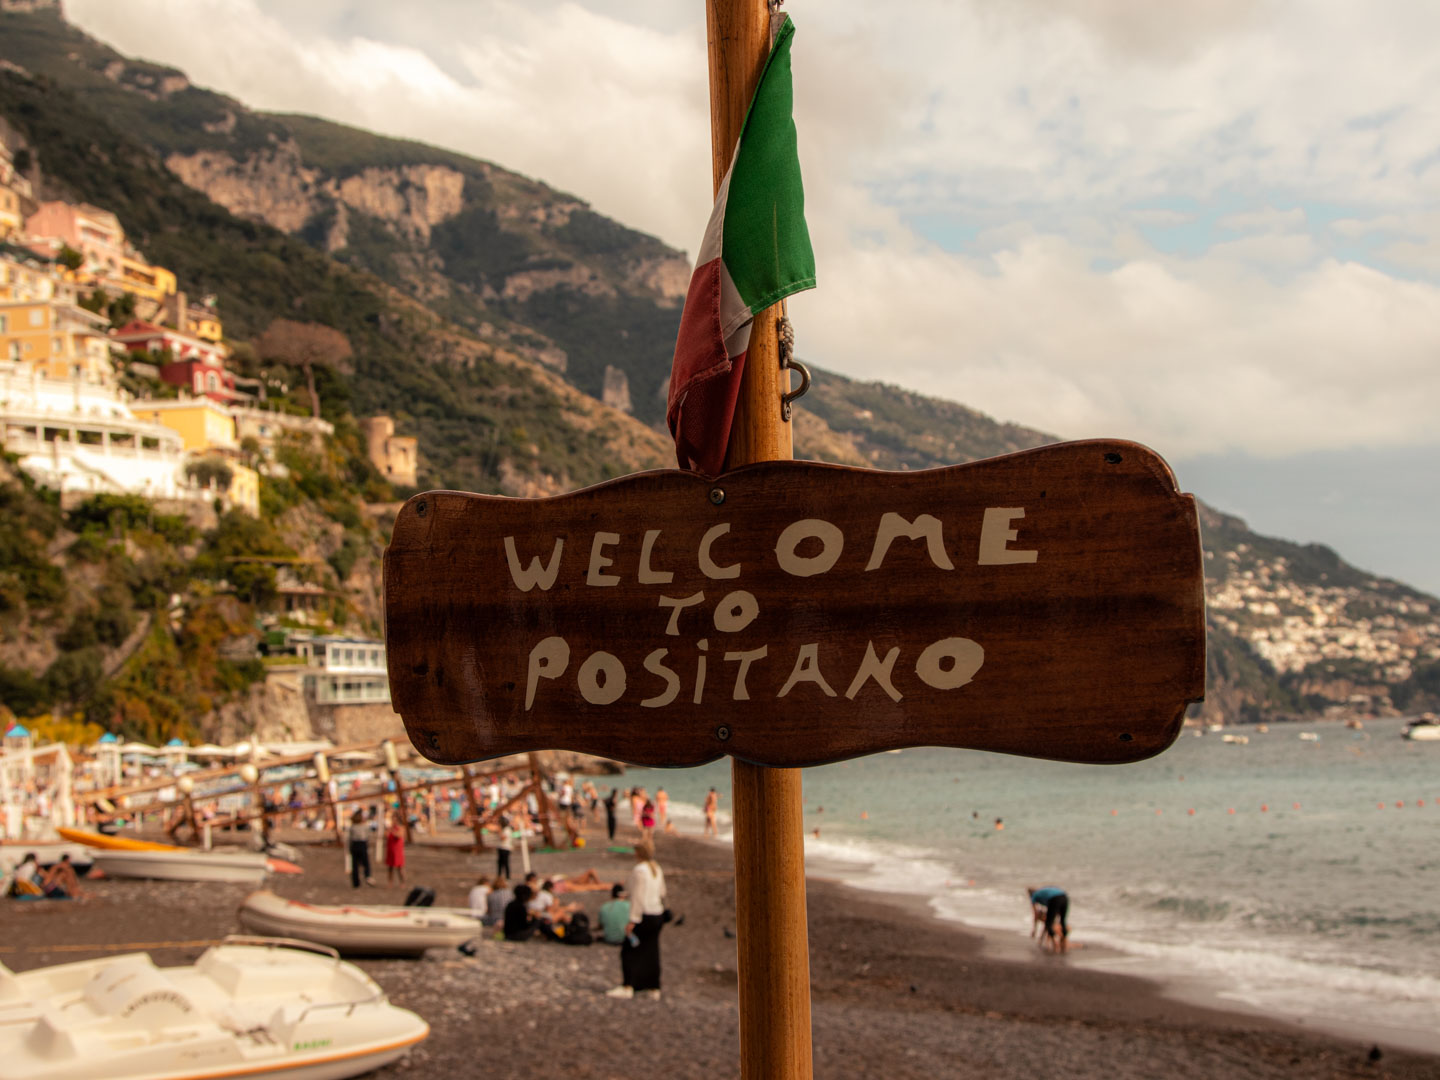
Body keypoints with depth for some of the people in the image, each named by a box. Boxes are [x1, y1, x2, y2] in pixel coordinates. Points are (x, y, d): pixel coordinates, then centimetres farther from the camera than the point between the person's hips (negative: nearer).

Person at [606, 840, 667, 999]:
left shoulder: (639, 870, -14)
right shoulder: (657, 869, 11)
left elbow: (638, 897, -18)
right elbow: (662, 892, 17)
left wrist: (632, 920, -16)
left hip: (644, 915, -8)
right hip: (658, 914, 8)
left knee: (629, 951, -2)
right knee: (651, 952, 12)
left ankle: (627, 987, -5)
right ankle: (654, 988, 14)